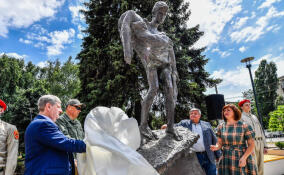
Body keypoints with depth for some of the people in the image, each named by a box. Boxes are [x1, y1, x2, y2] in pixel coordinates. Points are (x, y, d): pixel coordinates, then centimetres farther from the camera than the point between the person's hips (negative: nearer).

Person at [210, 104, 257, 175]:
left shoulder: (245, 126, -6)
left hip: (242, 160, -2)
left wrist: (244, 157, -16)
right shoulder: (221, 127, 3)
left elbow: (251, 144, -4)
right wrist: (216, 147, -12)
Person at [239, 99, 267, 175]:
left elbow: (261, 132, 18)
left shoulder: (254, 117, 19)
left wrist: (265, 146, 11)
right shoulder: (240, 117, -2)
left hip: (260, 144, 6)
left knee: (260, 168, 9)